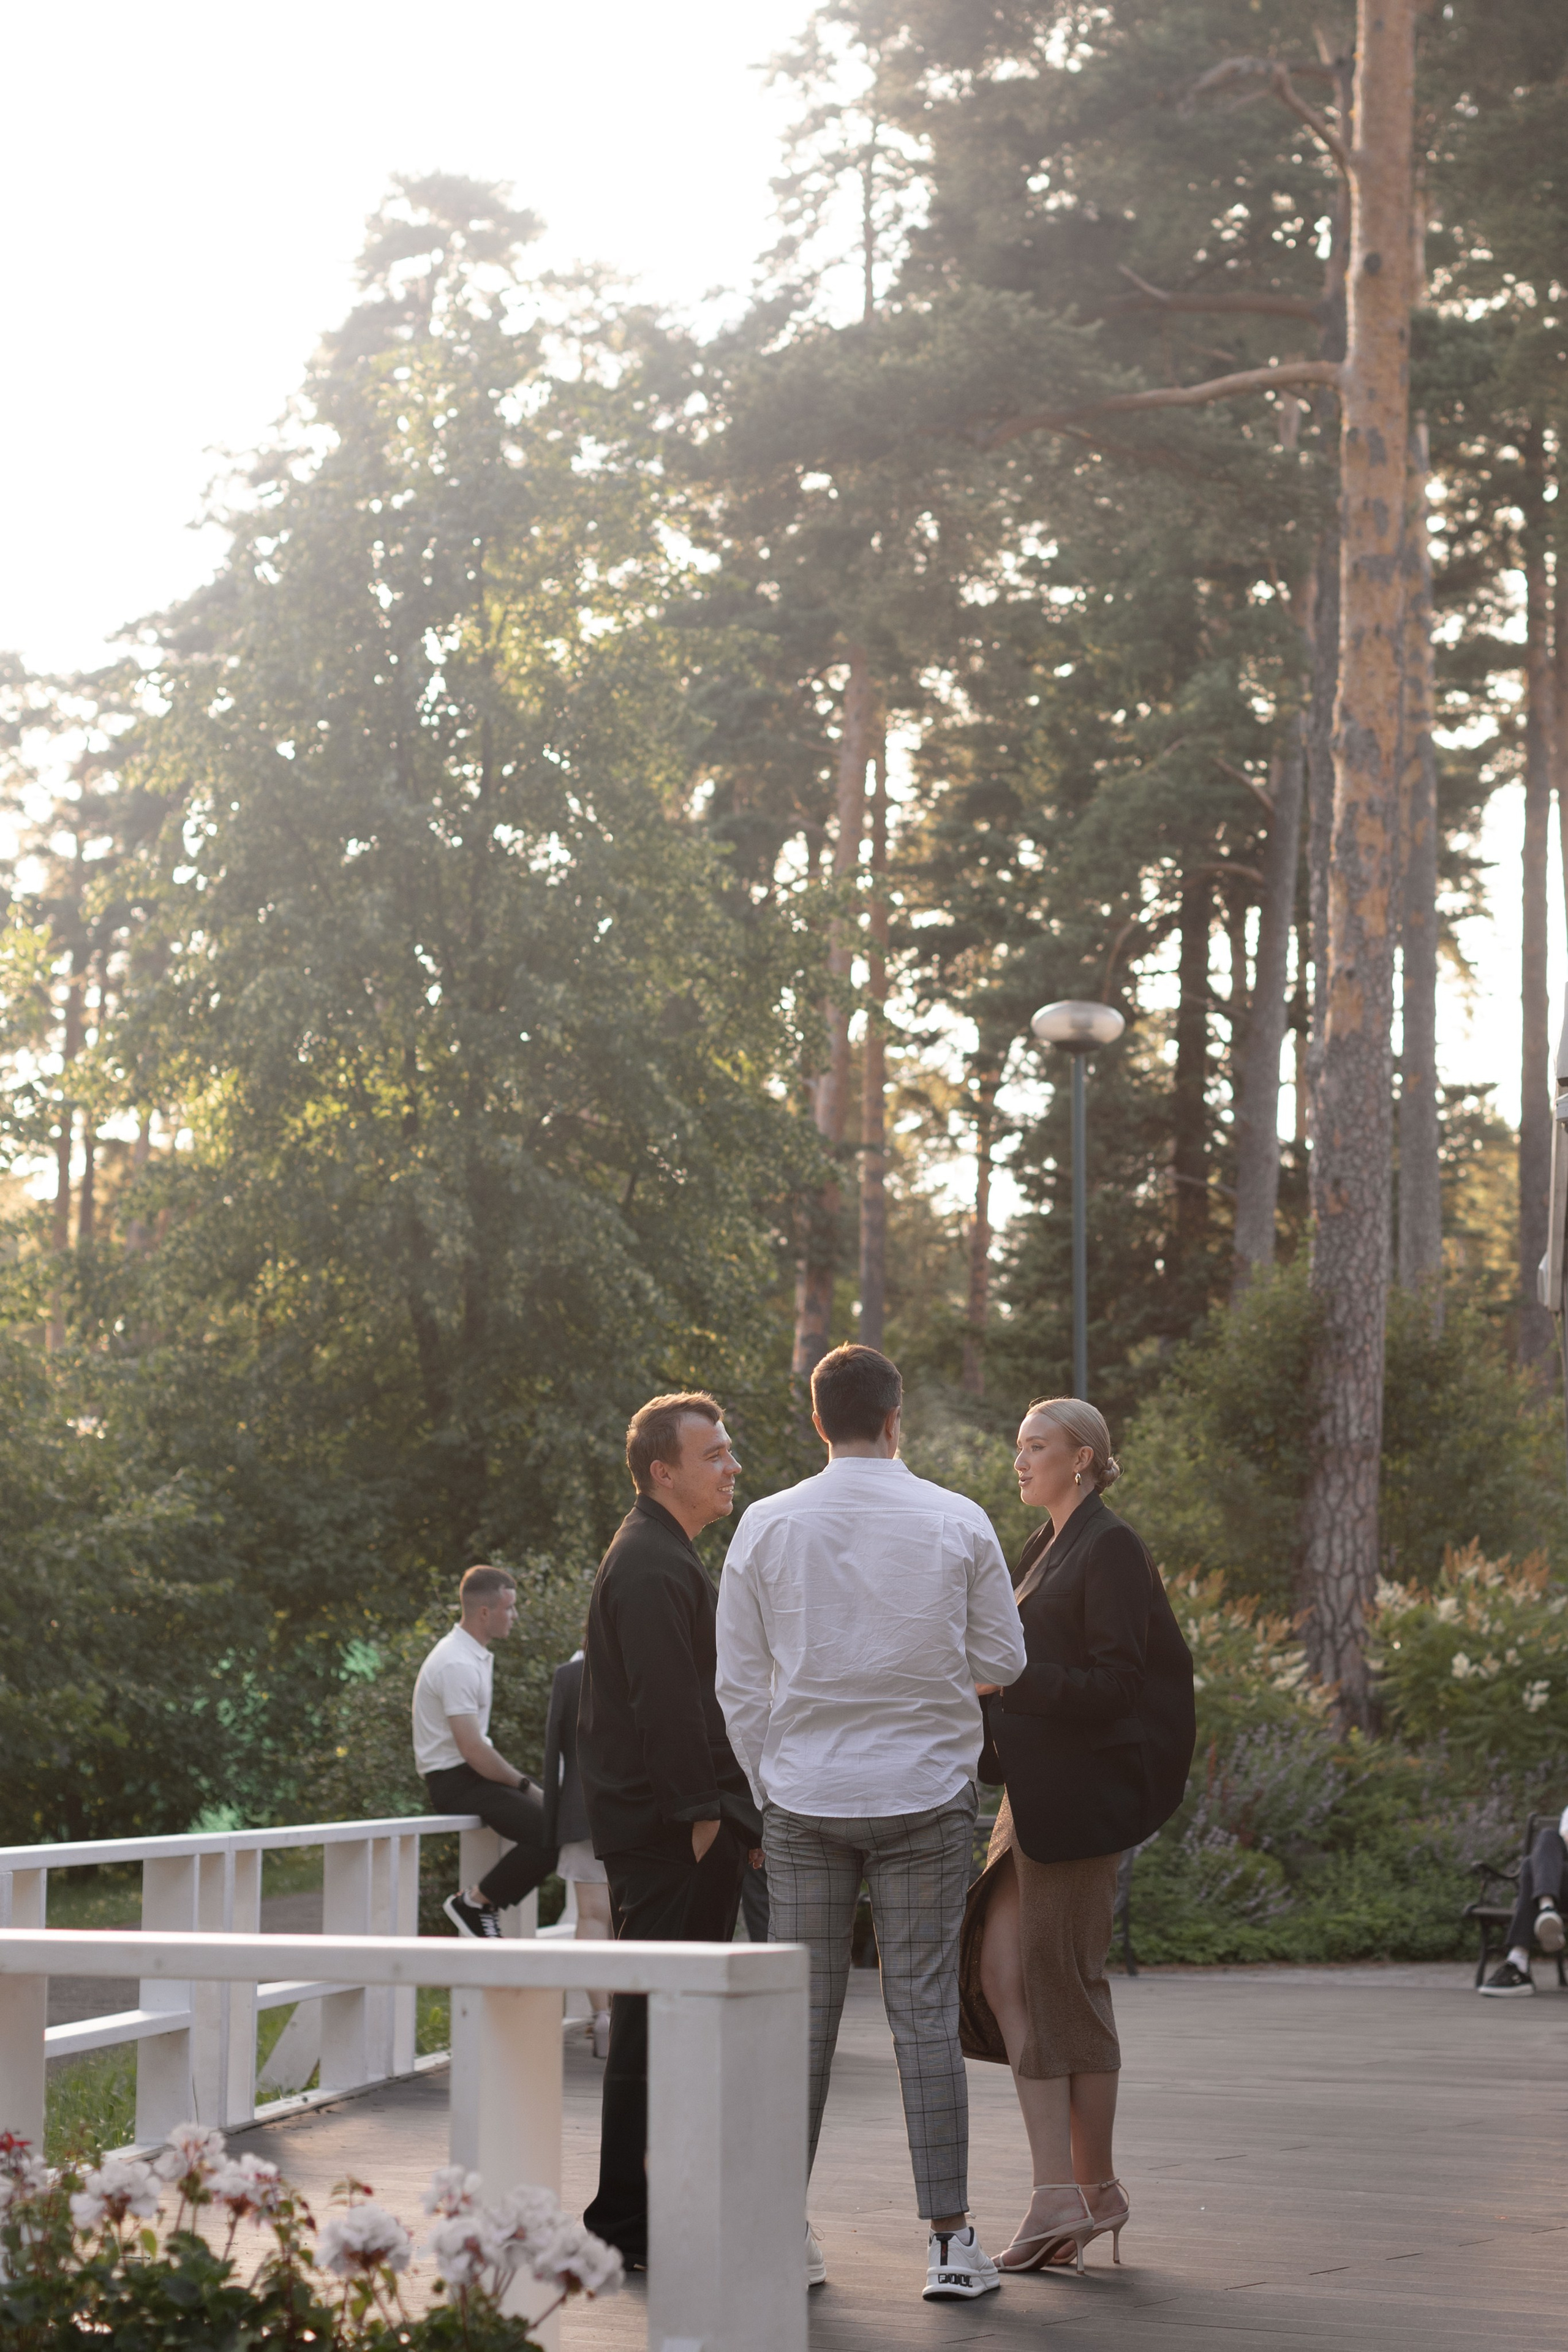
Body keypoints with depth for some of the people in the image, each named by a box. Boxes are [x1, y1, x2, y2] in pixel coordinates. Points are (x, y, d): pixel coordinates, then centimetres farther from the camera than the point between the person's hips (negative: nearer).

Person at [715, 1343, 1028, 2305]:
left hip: (804, 1797, 1)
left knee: (803, 2011, 8)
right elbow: (1002, 1659, 3)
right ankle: (950, 2240, 3)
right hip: (925, 1792, -1)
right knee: (926, 2012, 2)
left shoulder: (767, 1525, -1)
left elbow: (740, 1683, 3)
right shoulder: (958, 1523, -4)